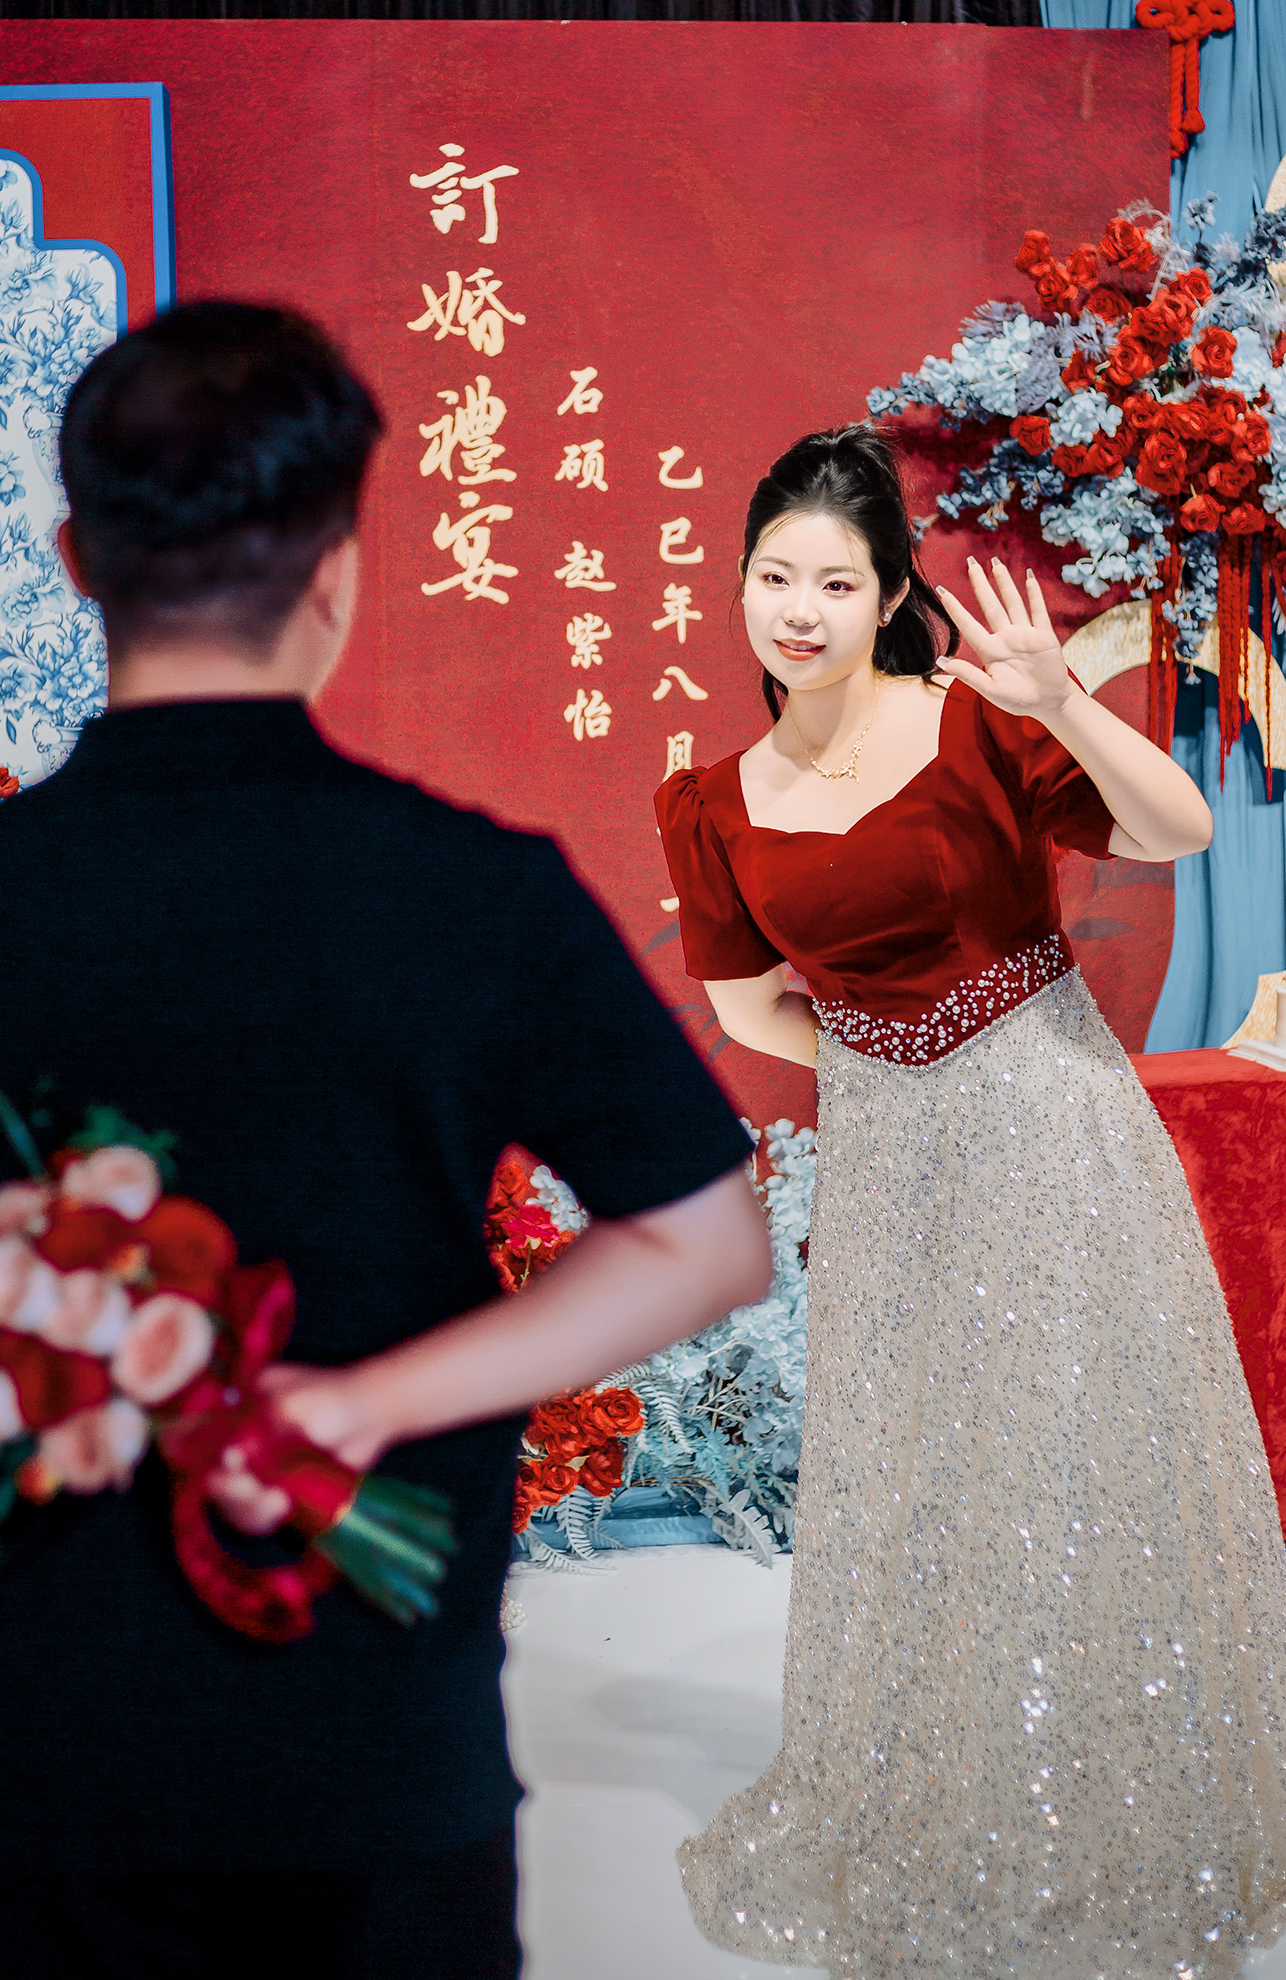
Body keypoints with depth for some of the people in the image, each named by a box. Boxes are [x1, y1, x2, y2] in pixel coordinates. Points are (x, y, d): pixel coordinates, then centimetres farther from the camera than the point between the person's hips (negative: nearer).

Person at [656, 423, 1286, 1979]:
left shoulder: (970, 721, -11)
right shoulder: (720, 809, 1)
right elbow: (750, 1009, 10)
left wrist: (1061, 703, -29)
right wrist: (891, 1057, 2)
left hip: (1046, 1133, -3)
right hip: (888, 1161, 4)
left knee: (1071, 1473, 4)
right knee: (903, 1487, 13)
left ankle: (1107, 1852, 22)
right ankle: (916, 1843, 31)